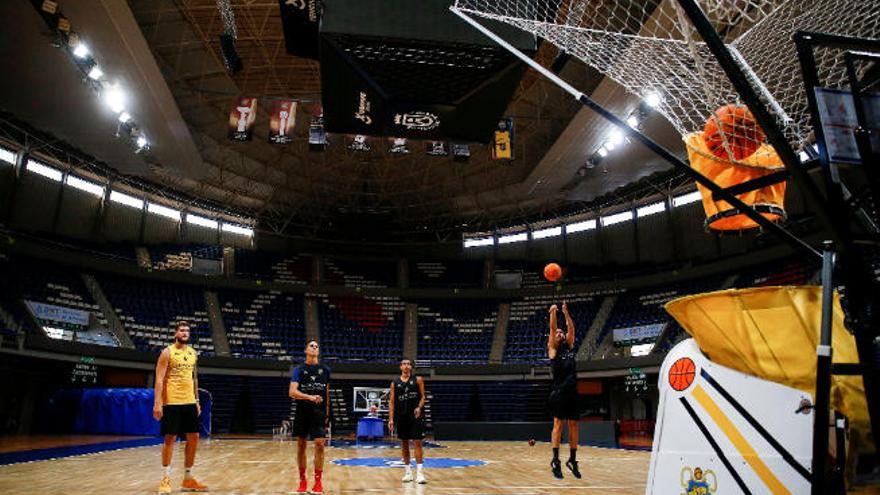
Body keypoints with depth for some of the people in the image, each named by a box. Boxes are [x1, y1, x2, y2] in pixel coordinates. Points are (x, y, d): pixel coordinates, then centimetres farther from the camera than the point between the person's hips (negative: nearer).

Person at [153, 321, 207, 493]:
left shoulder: (193, 353, 12)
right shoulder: (167, 352, -6)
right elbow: (159, 379, -11)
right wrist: (157, 403, -18)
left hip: (189, 402, 6)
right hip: (172, 402, -6)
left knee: (193, 438, 6)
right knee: (170, 439, -2)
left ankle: (188, 479, 16)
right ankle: (166, 479, 10)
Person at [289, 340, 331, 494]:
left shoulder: (325, 370, 7)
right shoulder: (299, 369, -1)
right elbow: (292, 392, -14)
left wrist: (327, 413, 11)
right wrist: (310, 397, -29)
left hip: (319, 412, 1)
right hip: (302, 412, 0)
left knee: (320, 444, -9)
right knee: (301, 445, 7)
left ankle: (318, 481, 1)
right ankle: (302, 480, 20)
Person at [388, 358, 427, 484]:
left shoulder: (418, 380, 2)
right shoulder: (395, 383, 6)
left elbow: (422, 396, 3)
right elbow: (391, 401, 5)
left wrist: (419, 407, -17)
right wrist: (391, 419, -2)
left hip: (415, 416, -2)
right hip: (401, 416, 2)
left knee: (417, 442, -6)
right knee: (404, 443, 8)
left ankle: (419, 472, -6)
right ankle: (408, 471, 19)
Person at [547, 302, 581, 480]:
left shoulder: (570, 346, 17)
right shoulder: (553, 349, 3)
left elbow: (571, 328, 11)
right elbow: (552, 329, -6)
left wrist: (566, 312, 10)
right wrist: (553, 313, -8)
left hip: (572, 392, 5)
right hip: (559, 392, -5)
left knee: (573, 426, 7)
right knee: (558, 425, -4)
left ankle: (572, 460, 16)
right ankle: (555, 461, 1)